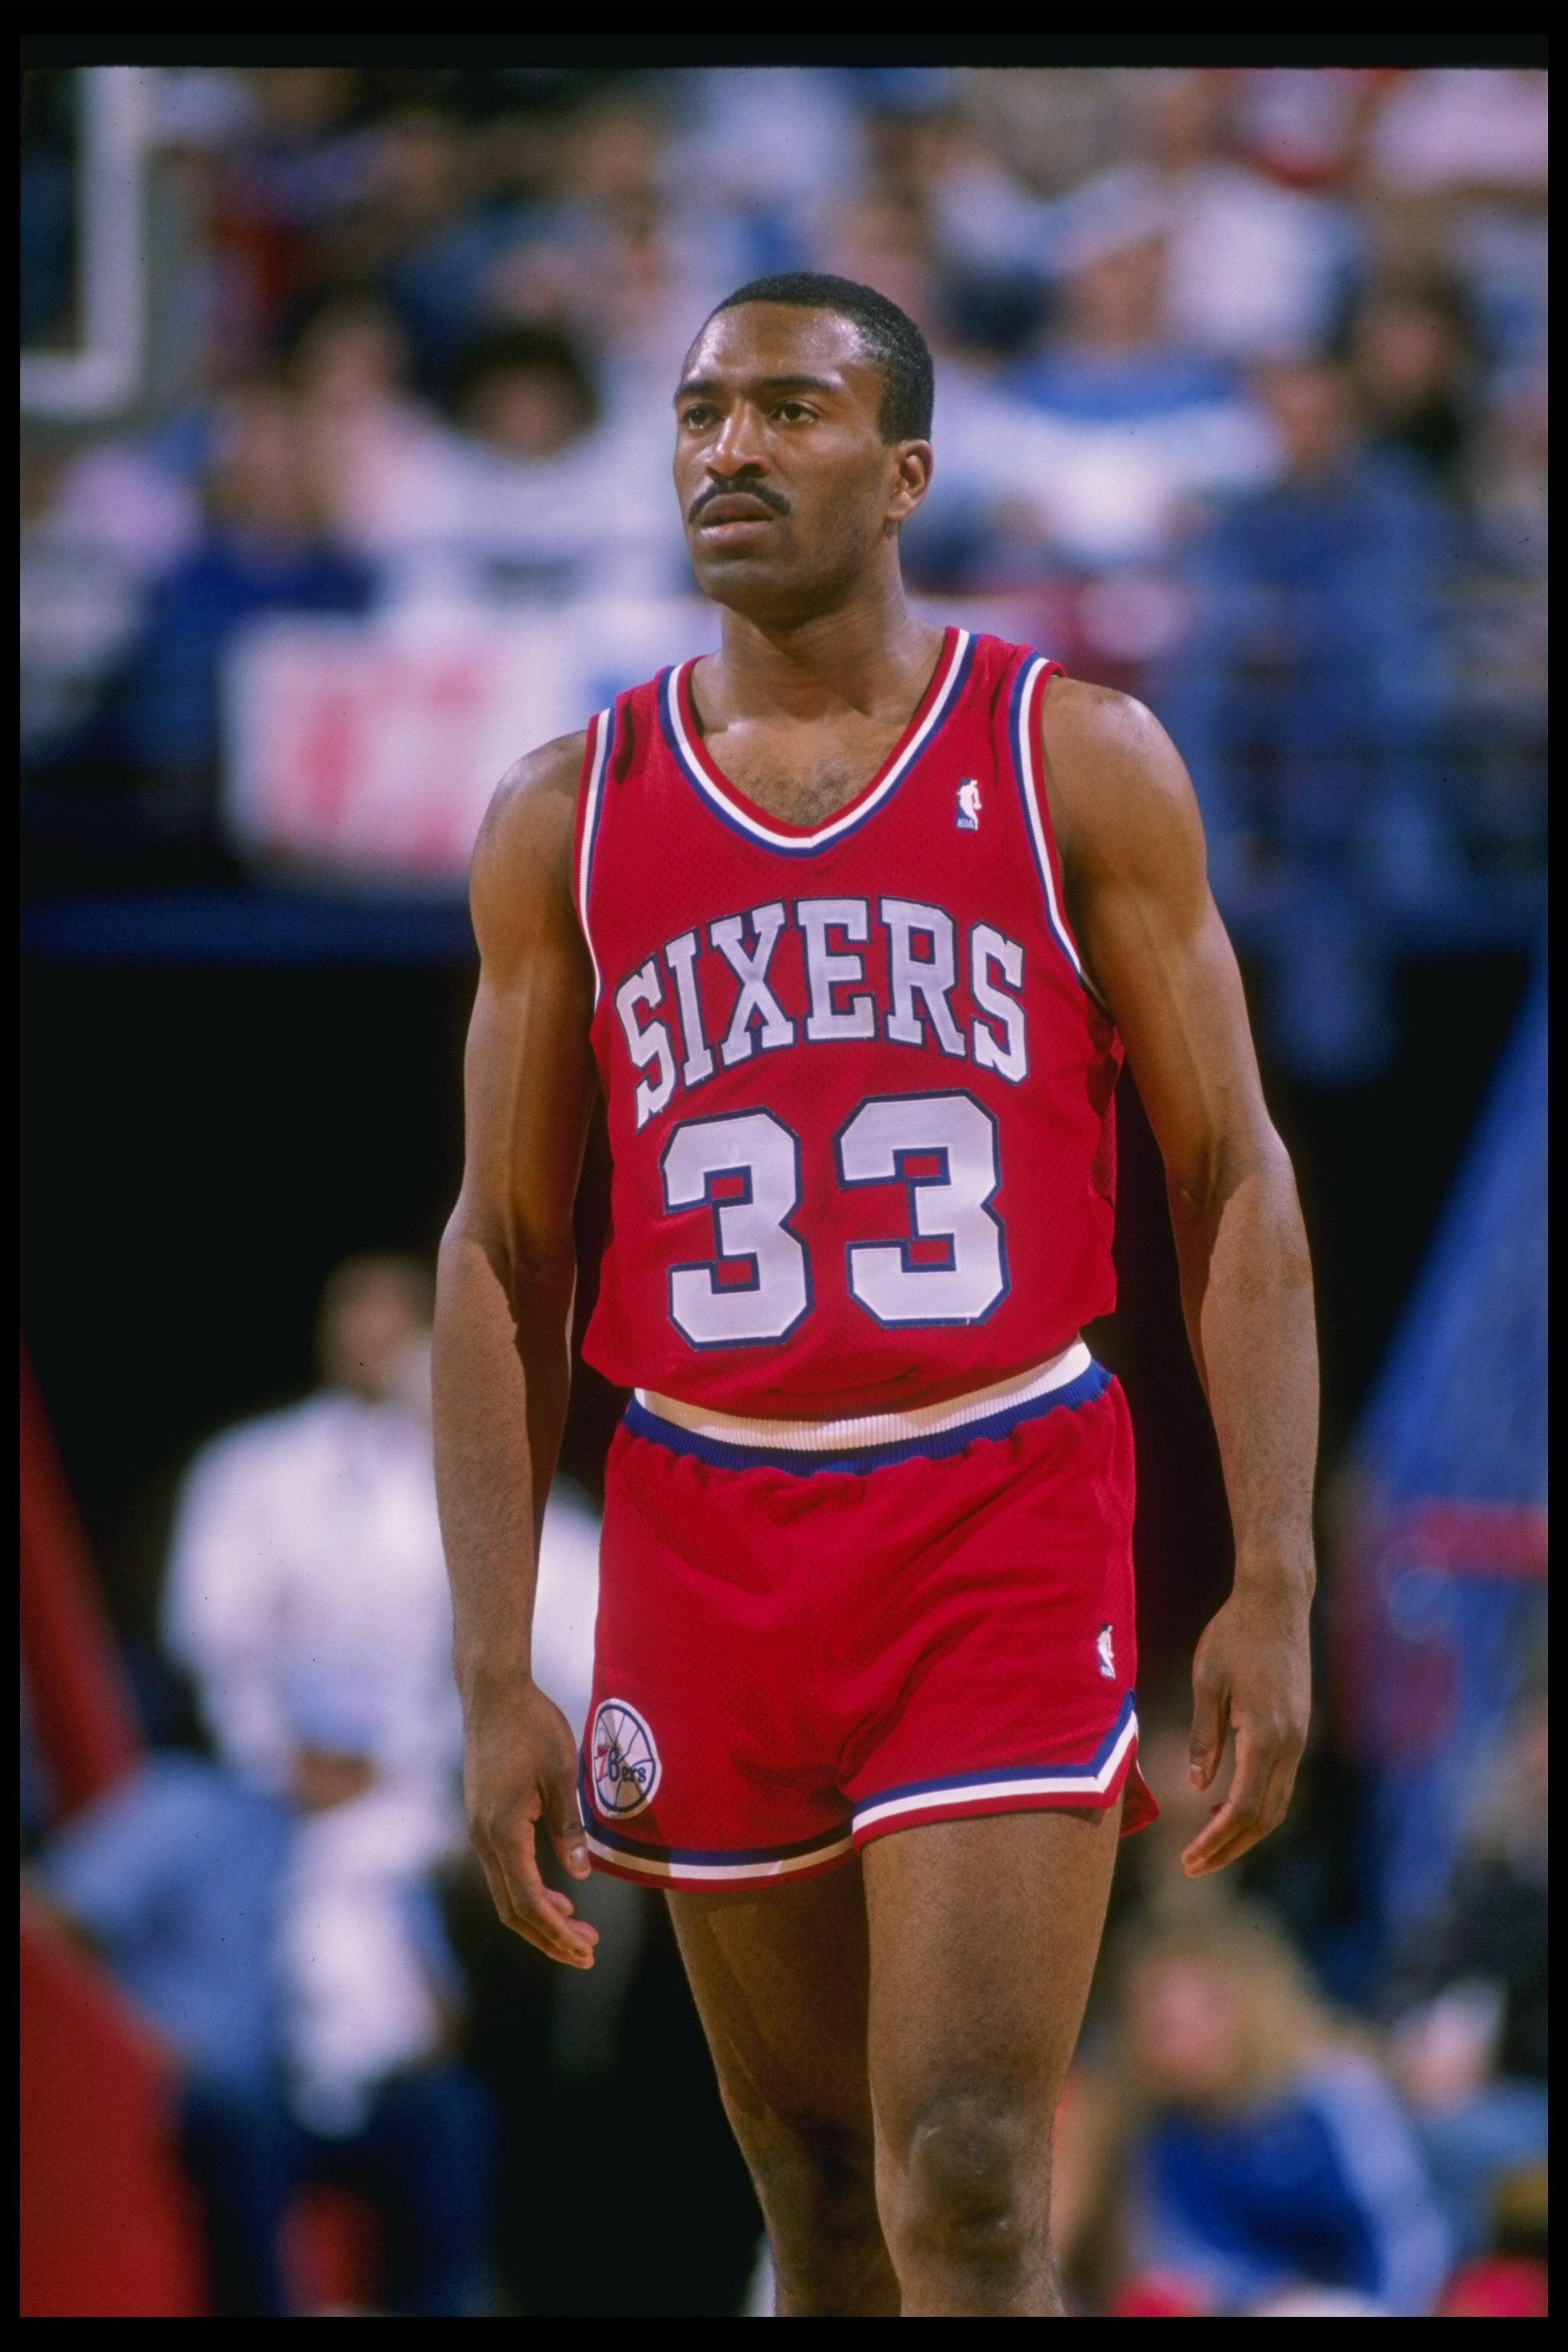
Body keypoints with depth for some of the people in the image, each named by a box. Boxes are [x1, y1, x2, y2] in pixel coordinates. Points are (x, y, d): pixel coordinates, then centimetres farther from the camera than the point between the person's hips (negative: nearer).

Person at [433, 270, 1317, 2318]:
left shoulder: (1079, 763, 1)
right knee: (818, 2195, 11)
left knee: (968, 2199, -14)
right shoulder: (566, 822, 8)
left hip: (1009, 1527, -3)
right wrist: (495, 1676, 3)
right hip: (708, 1538, 3)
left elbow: (1235, 1185, 2)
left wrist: (1275, 1589, -7)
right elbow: (504, 1257, 10)